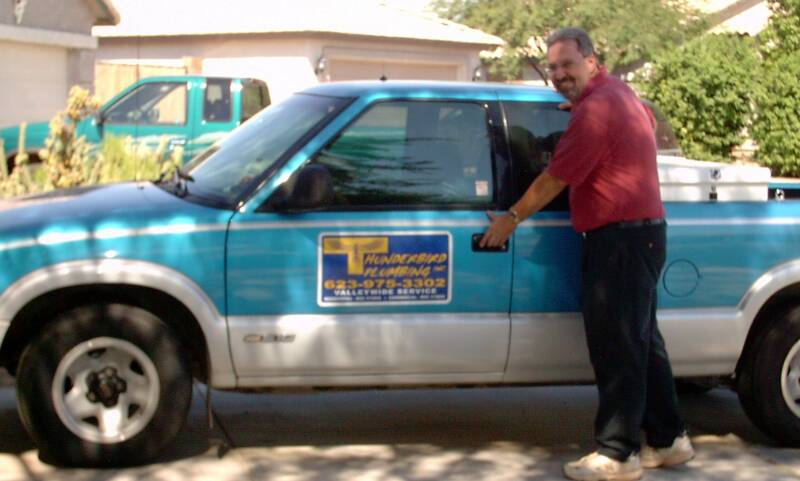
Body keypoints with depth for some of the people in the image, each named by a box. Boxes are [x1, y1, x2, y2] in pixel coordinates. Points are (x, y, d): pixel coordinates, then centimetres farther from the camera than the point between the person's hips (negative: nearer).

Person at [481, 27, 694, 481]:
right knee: (642, 341, 15)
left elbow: (555, 180, -14)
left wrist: (512, 218, -3)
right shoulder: (619, 92, 16)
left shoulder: (596, 107, -16)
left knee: (616, 347, -7)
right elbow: (647, 123, 40)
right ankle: (669, 439, 23)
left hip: (621, 236, -11)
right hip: (641, 231, 11)